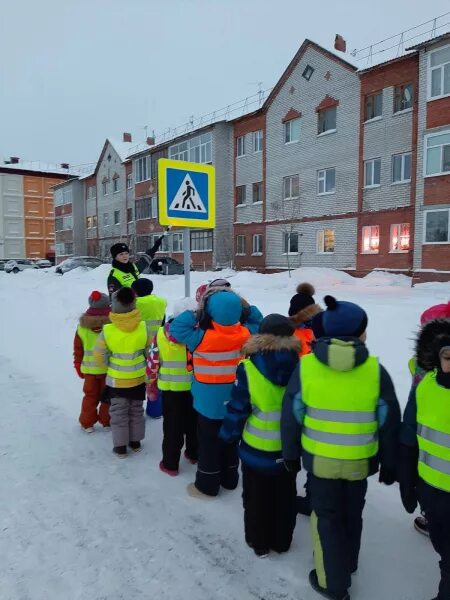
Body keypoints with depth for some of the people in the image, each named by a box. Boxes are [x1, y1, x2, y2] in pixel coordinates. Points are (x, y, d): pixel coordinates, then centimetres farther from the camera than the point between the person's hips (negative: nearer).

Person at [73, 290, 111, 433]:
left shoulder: (82, 326, -5)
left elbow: (78, 350, 4)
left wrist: (79, 367, 17)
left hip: (89, 369, 3)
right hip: (109, 368, -3)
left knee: (90, 396, 16)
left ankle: (87, 423, 25)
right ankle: (107, 421, 24)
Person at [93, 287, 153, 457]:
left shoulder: (107, 331, -20)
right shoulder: (143, 327, -16)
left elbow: (100, 356, -9)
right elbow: (150, 351, -4)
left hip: (116, 380, -2)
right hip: (138, 379, 2)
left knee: (119, 413, 13)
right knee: (136, 411, 19)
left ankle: (120, 446, 21)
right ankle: (135, 442, 30)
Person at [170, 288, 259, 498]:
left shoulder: (202, 338, -25)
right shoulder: (244, 334, -13)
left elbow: (176, 328, -15)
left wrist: (195, 313, -14)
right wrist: (245, 306, 5)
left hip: (210, 404, -4)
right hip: (235, 402, 5)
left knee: (209, 443, 11)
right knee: (230, 440, 21)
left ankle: (207, 485, 24)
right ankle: (230, 479, 37)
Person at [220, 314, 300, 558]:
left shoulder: (249, 369, -19)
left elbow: (237, 409, -13)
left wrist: (228, 437, 3)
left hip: (257, 449, -3)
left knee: (256, 499, 19)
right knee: (285, 497, 23)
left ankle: (259, 543, 35)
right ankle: (282, 542, 40)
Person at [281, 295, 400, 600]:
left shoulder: (306, 366, -13)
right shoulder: (375, 370, -13)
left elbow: (292, 415, -7)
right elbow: (389, 421, -4)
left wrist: (291, 454, 8)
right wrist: (389, 463, 10)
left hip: (320, 459, -1)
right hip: (360, 461, 2)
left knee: (327, 517, 17)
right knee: (352, 514, 24)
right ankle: (347, 565, 48)